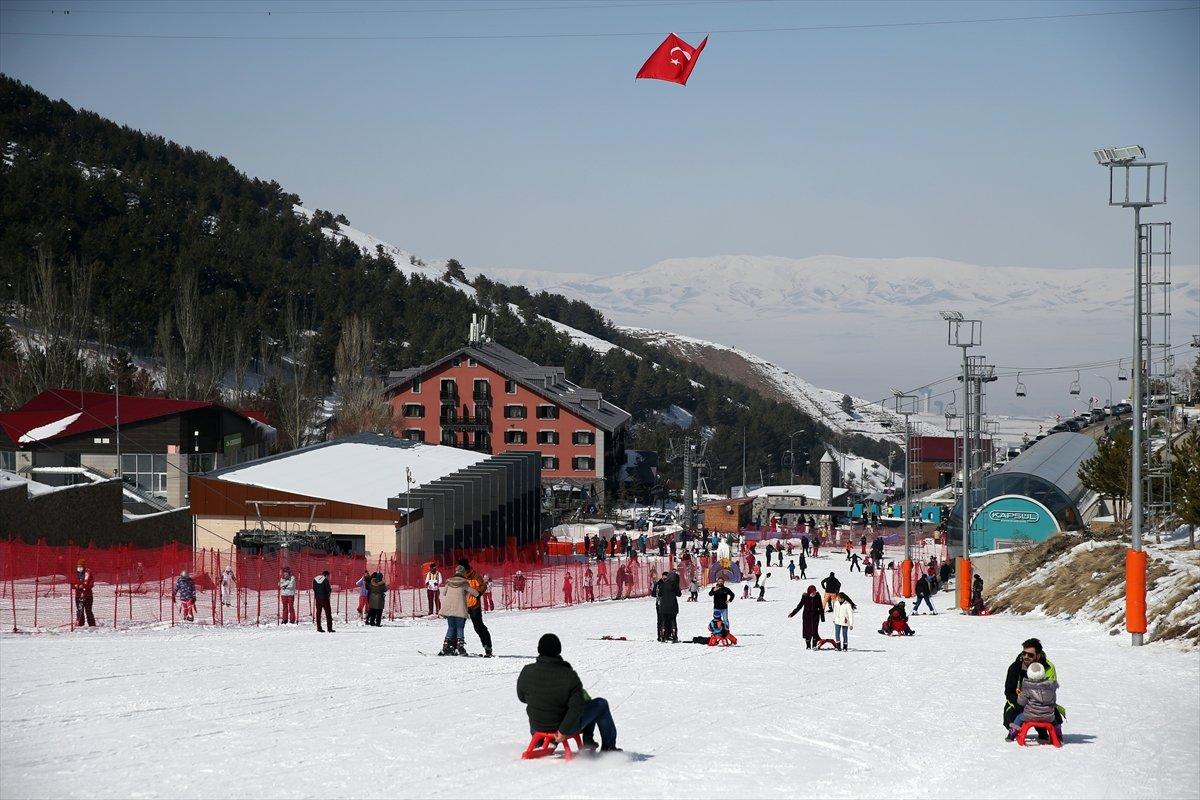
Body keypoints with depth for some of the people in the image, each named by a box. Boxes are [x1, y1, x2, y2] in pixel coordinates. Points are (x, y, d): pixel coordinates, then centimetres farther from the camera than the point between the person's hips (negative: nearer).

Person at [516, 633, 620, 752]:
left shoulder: (527, 672, -14)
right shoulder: (568, 676, -23)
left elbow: (521, 697, 3)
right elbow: (577, 706, -27)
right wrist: (564, 731, -20)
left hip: (536, 726, 4)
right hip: (567, 725, -4)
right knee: (601, 704, 18)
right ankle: (608, 748, 28)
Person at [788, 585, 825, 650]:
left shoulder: (817, 597, -5)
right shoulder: (805, 597, -8)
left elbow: (821, 608, 4)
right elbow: (799, 606, 1)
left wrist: (822, 617, 6)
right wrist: (792, 614, -1)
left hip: (815, 616, 0)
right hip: (807, 616, 0)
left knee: (814, 631, -8)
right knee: (807, 631, 2)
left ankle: (814, 645, 2)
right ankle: (808, 646, 14)